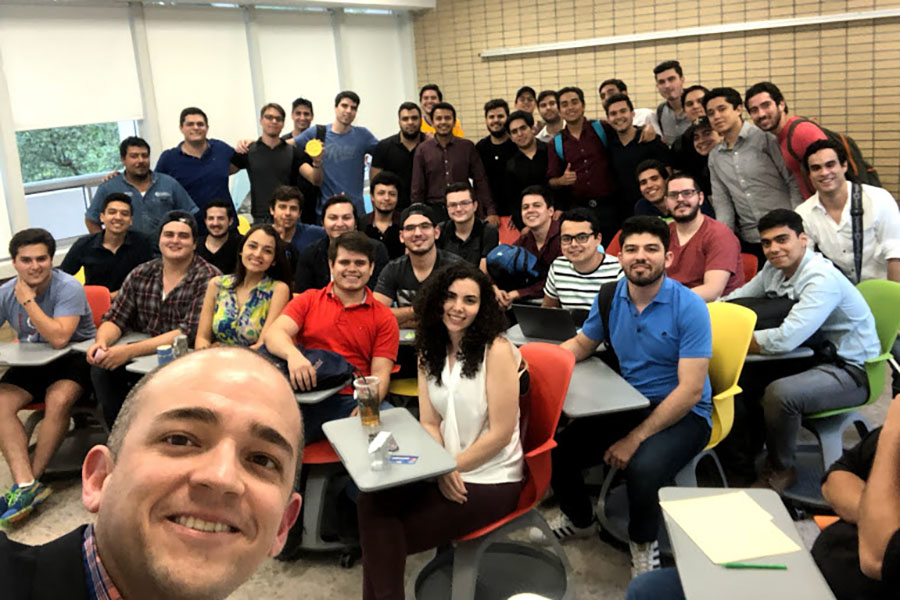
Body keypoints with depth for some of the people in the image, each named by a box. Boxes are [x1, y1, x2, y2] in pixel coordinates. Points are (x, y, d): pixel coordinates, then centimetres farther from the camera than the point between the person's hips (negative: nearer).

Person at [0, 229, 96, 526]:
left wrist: (28, 301, -24)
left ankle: (29, 480, -19)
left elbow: (59, 338, -29)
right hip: (30, 364, 5)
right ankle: (26, 484, -28)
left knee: (58, 401, -33)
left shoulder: (68, 288, -18)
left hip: (73, 358, -5)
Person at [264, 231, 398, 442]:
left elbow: (380, 375, 4)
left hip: (350, 402, 0)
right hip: (304, 397, 1)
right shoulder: (308, 300, 16)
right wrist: (293, 354, -26)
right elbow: (273, 333, -1)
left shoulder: (383, 318, 13)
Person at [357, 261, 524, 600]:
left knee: (391, 535, -15)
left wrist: (453, 467, -13)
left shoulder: (496, 351, -14)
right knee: (371, 502, -18)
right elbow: (429, 423, 4)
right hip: (447, 471, 6)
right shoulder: (430, 352, 6)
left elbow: (500, 433, -15)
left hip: (490, 480, -6)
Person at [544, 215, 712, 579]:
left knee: (642, 467, -34)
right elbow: (581, 345, 14)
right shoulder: (610, 297, -1)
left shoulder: (689, 307, -17)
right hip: (626, 405, 5)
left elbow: (690, 390, -20)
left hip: (683, 414, -5)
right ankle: (579, 519, 25)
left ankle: (643, 542, 2)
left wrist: (636, 438, -24)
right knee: (556, 450, -10)